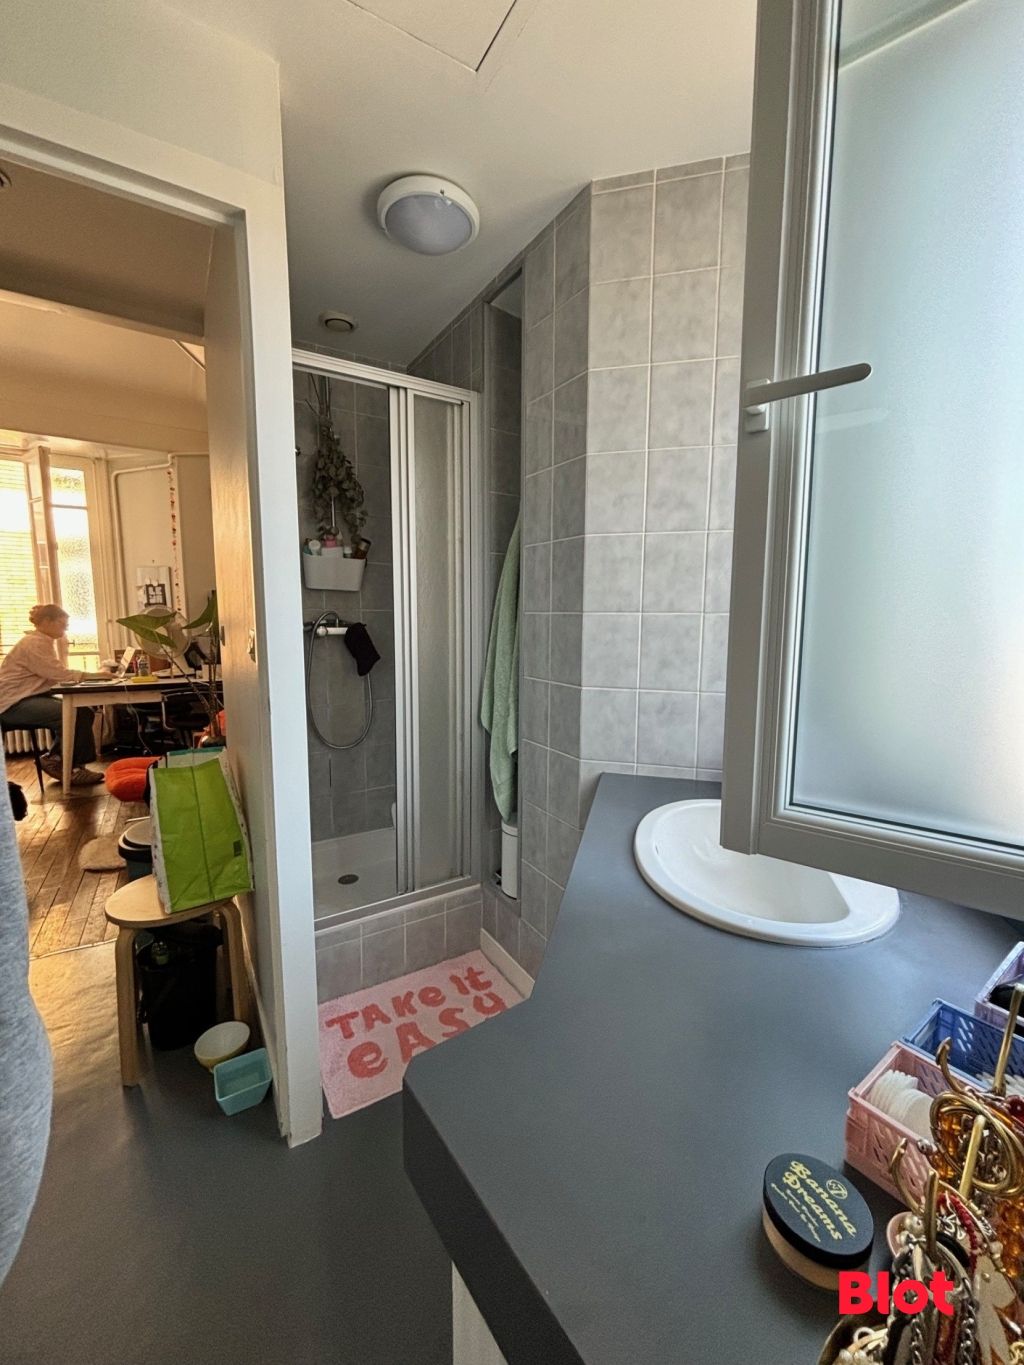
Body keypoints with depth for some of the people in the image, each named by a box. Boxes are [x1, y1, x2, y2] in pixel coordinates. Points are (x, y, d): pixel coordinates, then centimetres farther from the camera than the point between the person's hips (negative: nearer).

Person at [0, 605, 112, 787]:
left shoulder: (47, 642, 14)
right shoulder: (33, 643, -16)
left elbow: (57, 676, 5)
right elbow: (61, 675, -22)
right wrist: (95, 675, -18)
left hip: (32, 698, 9)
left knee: (84, 712, -6)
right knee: (74, 715, -24)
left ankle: (57, 759, 1)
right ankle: (56, 761, -6)